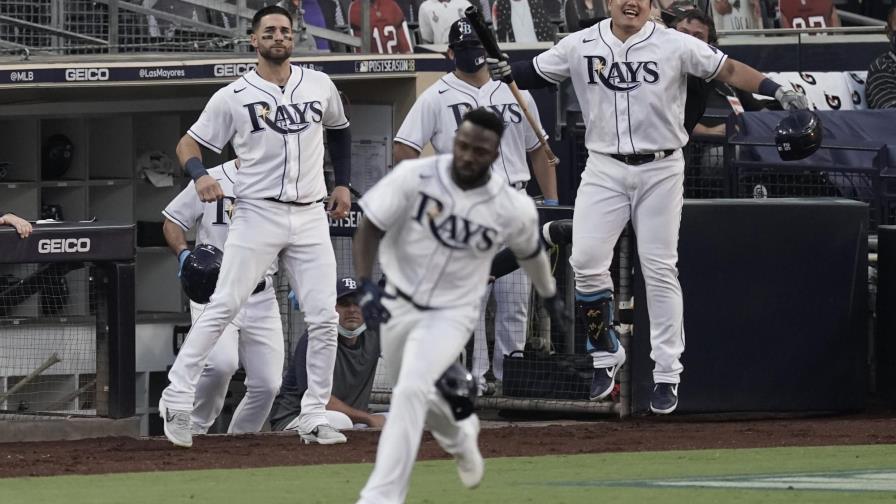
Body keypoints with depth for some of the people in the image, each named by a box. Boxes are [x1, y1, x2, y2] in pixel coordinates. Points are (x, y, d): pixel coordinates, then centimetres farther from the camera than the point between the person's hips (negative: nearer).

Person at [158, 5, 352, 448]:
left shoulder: (319, 86, 9)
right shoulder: (234, 96, -1)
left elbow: (339, 128, 28)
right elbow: (188, 144, 3)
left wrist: (342, 182, 19)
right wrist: (200, 175, -18)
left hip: (311, 217, 4)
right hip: (257, 215, -4)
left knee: (323, 318, -2)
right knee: (223, 307, -12)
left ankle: (314, 418, 6)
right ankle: (178, 399, -7)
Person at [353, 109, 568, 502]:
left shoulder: (513, 209, -15)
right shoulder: (415, 177, -19)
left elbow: (530, 251, 7)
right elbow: (370, 229, -14)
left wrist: (550, 295, 25)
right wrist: (366, 285, -29)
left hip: (452, 314, -3)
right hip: (399, 304, 3)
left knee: (411, 391, -24)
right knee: (412, 395, 19)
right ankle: (460, 433, 54)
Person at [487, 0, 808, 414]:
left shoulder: (674, 45, -4)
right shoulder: (580, 46, 1)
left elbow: (728, 70, -2)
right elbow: (536, 73, 9)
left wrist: (777, 92, -13)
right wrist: (506, 72, -13)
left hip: (660, 170, -2)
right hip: (604, 169, 2)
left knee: (659, 269, -1)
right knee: (585, 260, -10)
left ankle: (667, 376, 5)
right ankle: (606, 356, 9)